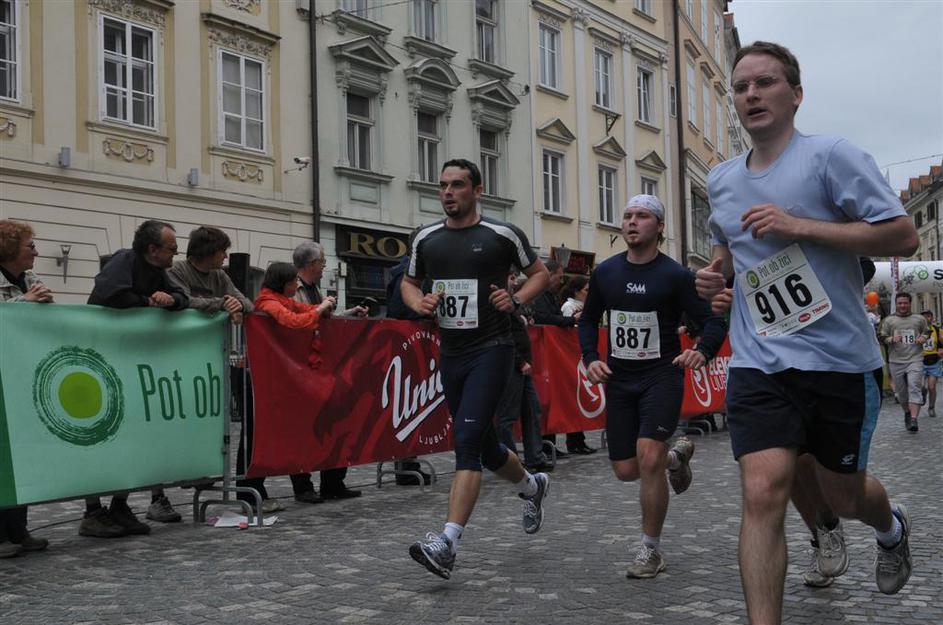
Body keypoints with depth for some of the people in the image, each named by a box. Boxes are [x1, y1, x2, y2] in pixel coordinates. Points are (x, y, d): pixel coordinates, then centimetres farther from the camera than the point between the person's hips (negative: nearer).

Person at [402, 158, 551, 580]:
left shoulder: (502, 235, -4)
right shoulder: (426, 238, 8)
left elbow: (540, 273, 7)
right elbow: (409, 282, 21)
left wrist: (516, 300, -11)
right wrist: (418, 302, -1)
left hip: (491, 350, -6)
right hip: (451, 353, 6)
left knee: (467, 441, -18)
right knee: (482, 444, 16)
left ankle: (447, 544, -20)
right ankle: (532, 487, 46)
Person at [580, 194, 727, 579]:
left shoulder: (675, 275, -8)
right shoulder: (605, 272, 4)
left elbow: (714, 321, -7)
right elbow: (589, 320, 16)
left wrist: (702, 351, -28)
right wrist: (591, 358, -1)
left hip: (661, 376, -5)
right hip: (619, 379, 5)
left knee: (648, 457, -20)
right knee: (626, 470, 7)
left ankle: (651, 551, -1)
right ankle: (677, 456, 42)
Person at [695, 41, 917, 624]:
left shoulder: (831, 155, -8)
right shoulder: (721, 179, 10)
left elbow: (903, 235, -14)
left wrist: (797, 226, -20)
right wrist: (718, 270, 5)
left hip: (840, 358, -3)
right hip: (759, 363, 3)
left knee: (844, 497, 15)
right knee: (763, 490, -15)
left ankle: (893, 527, 52)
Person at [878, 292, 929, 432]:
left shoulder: (919, 319, 9)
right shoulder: (888, 320, 6)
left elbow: (927, 331, 21)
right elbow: (880, 337, 7)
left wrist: (923, 337, -1)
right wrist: (891, 339, -13)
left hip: (915, 359, -1)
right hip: (896, 361, 1)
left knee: (915, 389, -14)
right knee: (901, 391, 10)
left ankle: (914, 420, -20)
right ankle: (907, 413, 33)